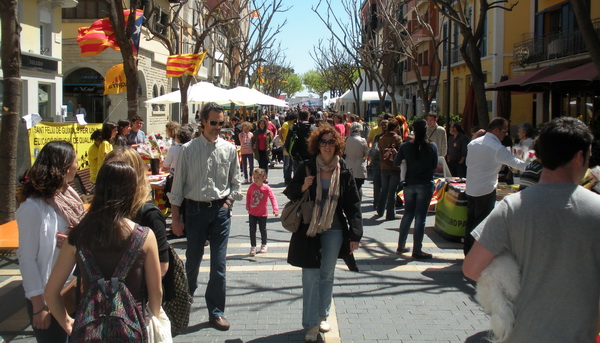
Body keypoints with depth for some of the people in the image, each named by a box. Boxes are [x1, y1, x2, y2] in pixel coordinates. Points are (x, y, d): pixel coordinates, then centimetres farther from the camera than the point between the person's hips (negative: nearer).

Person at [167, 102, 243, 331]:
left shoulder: (229, 149, 2)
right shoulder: (188, 149, -4)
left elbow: (235, 183, 11)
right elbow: (177, 185, -2)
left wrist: (227, 204, -2)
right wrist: (176, 219, -3)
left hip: (221, 210, 1)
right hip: (195, 209, -1)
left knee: (219, 264, 2)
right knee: (192, 261, 12)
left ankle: (216, 312, 16)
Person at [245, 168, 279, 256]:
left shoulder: (266, 188, -17)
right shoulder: (252, 187, -6)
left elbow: (272, 198, -21)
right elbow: (248, 195, 12)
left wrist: (275, 209, -31)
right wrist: (247, 205, 8)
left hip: (262, 214, -2)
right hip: (252, 213, 2)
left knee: (263, 230, 13)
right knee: (252, 231, 3)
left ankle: (264, 245, 32)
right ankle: (253, 247, 13)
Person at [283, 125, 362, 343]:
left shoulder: (343, 171, -1)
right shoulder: (306, 167, -3)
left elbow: (353, 205, 1)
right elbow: (290, 193, 5)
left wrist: (355, 235, -4)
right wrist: (303, 187, -17)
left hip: (333, 231, 2)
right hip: (309, 230, -1)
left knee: (327, 275, 12)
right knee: (311, 277, -3)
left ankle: (322, 316, 29)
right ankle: (311, 324, 5)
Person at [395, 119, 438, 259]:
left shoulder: (406, 146, -6)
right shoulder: (432, 146, -10)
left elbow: (396, 163, 2)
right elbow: (435, 166, -2)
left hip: (409, 184, 3)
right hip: (425, 185, -3)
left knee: (407, 215, 17)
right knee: (420, 217, 2)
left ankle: (401, 246, 23)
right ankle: (417, 250, 5)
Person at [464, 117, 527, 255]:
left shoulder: (473, 143, 7)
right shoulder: (497, 148, -16)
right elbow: (516, 163, -16)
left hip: (470, 189, 7)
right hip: (486, 191, -7)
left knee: (470, 222, 15)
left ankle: (468, 253, 23)